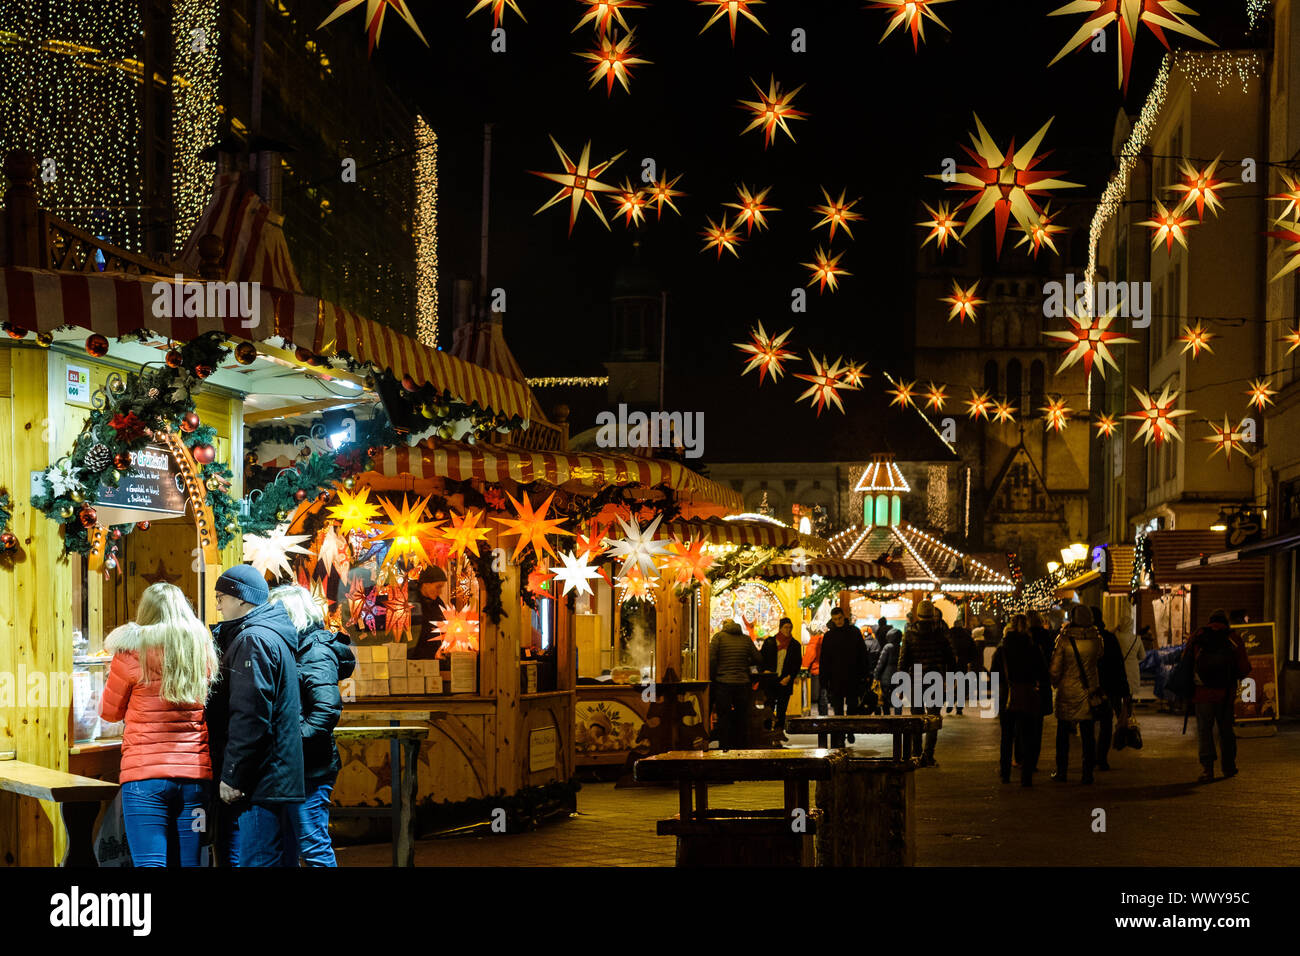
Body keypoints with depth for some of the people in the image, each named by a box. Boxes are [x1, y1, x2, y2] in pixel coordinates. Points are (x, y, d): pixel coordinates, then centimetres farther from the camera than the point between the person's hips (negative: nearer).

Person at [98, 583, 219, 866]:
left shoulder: (132, 652, -4)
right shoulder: (204, 651, 7)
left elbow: (109, 712, 9)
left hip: (145, 774, -4)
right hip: (196, 774, 4)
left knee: (149, 863, -8)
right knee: (189, 863, 8)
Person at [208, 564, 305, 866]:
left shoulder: (253, 640, -14)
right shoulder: (275, 636, 20)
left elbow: (249, 718, -21)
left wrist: (232, 776, -19)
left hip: (258, 784, -11)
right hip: (270, 781, 11)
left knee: (254, 861, -10)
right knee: (234, 856, 15)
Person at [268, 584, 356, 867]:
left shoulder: (316, 652, -11)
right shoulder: (297, 649, 16)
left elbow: (328, 708, -21)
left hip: (310, 769, -10)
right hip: (293, 768, 10)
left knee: (314, 848, -6)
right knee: (285, 850, 15)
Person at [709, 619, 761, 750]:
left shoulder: (718, 637, -1)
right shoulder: (746, 639, 7)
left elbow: (711, 659, -10)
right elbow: (758, 659, 8)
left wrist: (712, 677, -1)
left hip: (723, 683, -2)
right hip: (743, 684, 2)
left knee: (724, 718, 3)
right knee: (742, 718, 11)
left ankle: (725, 748, 2)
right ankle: (741, 748, 16)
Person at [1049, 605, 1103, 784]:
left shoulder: (1064, 639, -12)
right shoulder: (1095, 639, -5)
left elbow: (1055, 667, -8)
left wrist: (1055, 682, 7)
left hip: (1067, 690, -2)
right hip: (1088, 691, 2)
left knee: (1063, 732, 9)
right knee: (1087, 734, 6)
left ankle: (1061, 771, 12)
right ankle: (1087, 773, 5)